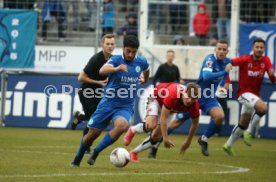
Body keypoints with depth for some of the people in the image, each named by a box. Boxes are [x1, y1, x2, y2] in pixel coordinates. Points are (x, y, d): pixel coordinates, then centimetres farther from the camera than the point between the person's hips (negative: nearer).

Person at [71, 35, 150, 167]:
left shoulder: (141, 62, 0)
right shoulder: (116, 59, -11)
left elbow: (146, 69, 27)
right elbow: (102, 71, -34)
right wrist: (116, 69, -51)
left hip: (126, 107, 1)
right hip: (108, 103, -1)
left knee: (122, 125, -31)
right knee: (92, 134, 3)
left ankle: (95, 153, -16)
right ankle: (77, 159, 31)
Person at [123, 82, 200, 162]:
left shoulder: (194, 106, -30)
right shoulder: (172, 95, -45)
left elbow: (195, 123, -9)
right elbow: (163, 118, -38)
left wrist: (188, 142, -2)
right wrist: (165, 138, -37)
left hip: (171, 108, 4)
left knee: (156, 136, -5)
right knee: (151, 125, -30)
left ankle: (134, 152, 17)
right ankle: (133, 130, 4)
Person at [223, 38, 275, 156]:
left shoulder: (266, 61, -3)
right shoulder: (245, 60, -15)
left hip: (255, 95, 6)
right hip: (244, 93, -6)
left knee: (243, 123, 17)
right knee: (263, 108, -31)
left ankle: (228, 145, 34)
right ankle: (249, 132, -15)